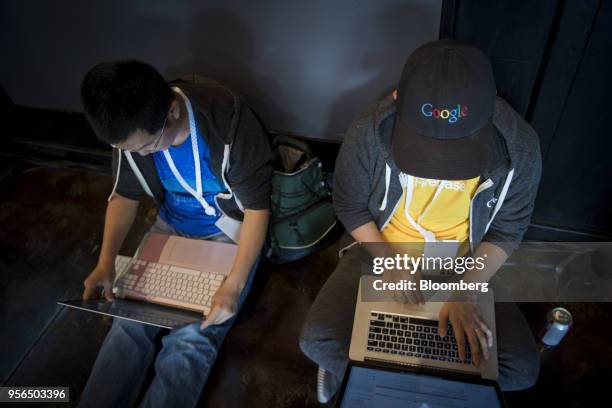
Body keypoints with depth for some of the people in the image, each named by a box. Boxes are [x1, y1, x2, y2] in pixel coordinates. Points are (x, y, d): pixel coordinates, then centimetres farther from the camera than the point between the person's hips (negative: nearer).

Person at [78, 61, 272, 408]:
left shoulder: (229, 121, -29)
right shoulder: (131, 130, -13)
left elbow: (257, 208, -22)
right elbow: (125, 195, 2)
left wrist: (234, 285, -30)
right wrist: (106, 261, -11)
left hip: (230, 234, -4)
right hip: (172, 228, 5)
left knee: (191, 340, -17)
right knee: (132, 323, -10)